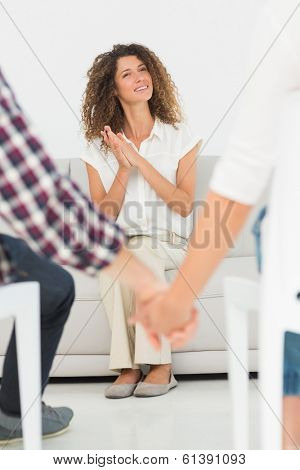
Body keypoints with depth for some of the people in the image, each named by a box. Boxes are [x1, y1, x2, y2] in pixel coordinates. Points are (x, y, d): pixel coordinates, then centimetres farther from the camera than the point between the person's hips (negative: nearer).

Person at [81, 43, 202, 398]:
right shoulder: (99, 148, 5)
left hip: (169, 243, -1)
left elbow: (185, 206, -7)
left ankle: (160, 364, -27)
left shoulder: (179, 137, 3)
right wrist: (124, 169, -14)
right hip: (117, 245, 1)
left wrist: (140, 162, -14)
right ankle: (127, 365, -27)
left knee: (141, 254, -33)